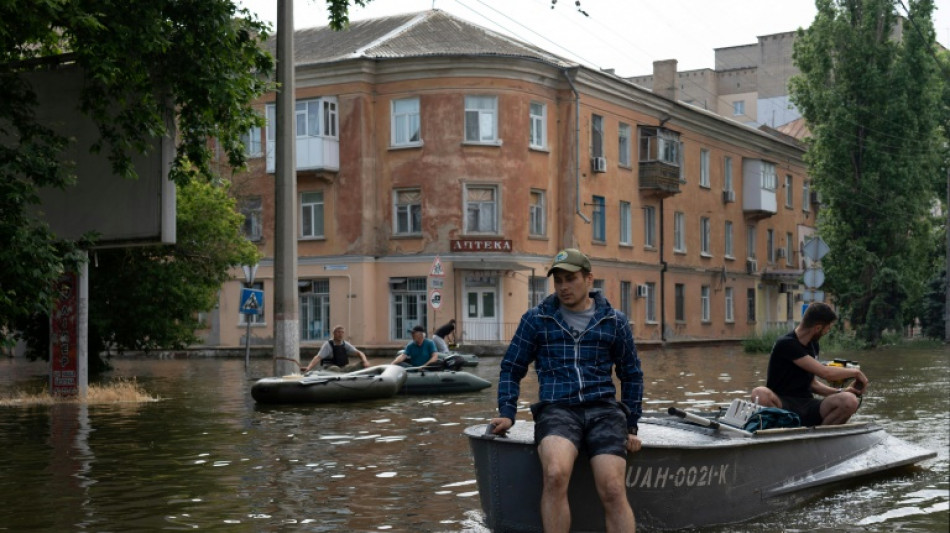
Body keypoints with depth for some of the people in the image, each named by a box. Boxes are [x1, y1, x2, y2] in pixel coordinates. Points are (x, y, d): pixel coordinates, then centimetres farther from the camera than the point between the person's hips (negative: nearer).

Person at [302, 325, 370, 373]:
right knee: (335, 369, -41)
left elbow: (359, 353, 4)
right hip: (330, 368, -5)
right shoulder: (328, 345, -7)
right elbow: (318, 357, -18)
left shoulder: (345, 344, 8)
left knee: (362, 364, -16)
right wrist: (309, 368, -36)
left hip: (344, 368, 5)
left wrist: (365, 361, -19)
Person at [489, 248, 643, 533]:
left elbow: (631, 376, 22)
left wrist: (630, 427, 17)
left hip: (603, 408, 1)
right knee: (555, 474, -33)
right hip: (557, 409, -1)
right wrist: (507, 413, 1)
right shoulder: (536, 319, 12)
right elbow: (512, 368, 15)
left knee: (613, 491, -21)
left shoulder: (615, 322, 14)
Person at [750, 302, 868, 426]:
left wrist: (840, 392, 7)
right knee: (761, 394, -43)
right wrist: (855, 372, -1)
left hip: (806, 406, 6)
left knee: (850, 400, -24)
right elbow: (825, 373, -17)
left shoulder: (813, 345, 15)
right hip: (782, 404, -6)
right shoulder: (786, 344, -13)